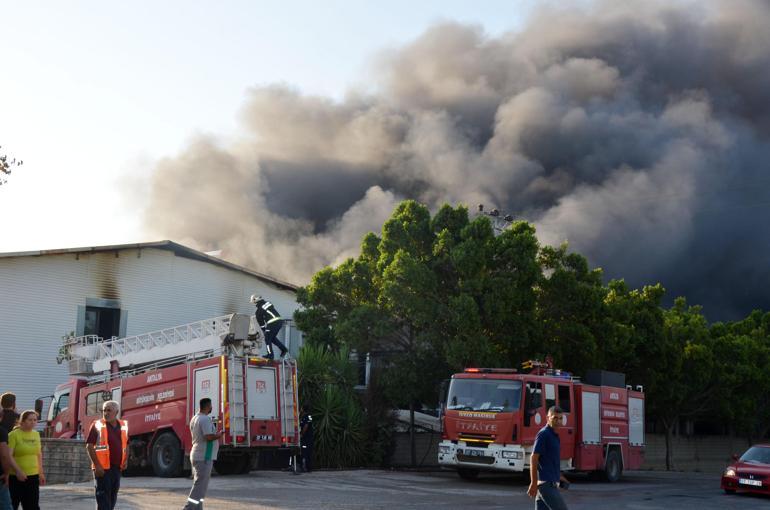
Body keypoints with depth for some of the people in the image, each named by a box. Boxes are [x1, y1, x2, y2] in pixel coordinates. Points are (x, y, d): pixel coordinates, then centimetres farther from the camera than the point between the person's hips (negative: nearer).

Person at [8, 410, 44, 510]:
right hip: (15, 477, -5)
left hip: (33, 477, 5)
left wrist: (41, 472, 16)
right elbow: (8, 455, -18)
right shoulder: (14, 434, -11)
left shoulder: (36, 434, 8)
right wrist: (18, 471, -29)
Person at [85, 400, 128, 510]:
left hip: (117, 468, 6)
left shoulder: (123, 426, 11)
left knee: (113, 497, 13)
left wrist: (126, 459, 6)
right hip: (103, 468, -6)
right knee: (103, 497, -8)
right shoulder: (97, 425, -6)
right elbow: (89, 446, -10)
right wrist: (97, 465, -17)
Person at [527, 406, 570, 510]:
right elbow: (533, 459, -17)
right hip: (546, 483, -9)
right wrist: (533, 483, -20)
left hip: (550, 482, 9)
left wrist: (559, 476, 26)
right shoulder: (543, 434, -12)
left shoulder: (554, 435, 16)